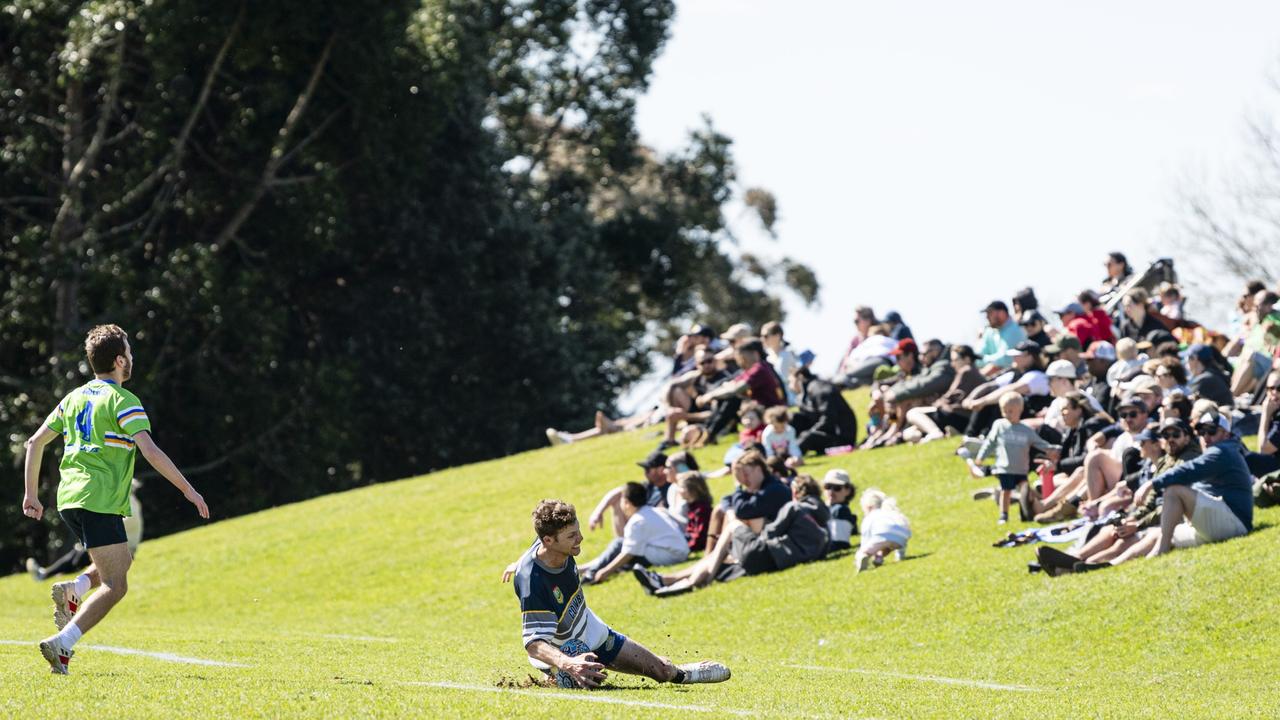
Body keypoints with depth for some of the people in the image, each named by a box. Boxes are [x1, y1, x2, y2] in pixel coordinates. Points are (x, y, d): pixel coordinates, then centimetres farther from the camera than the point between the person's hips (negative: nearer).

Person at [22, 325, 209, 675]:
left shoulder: (74, 398, 16)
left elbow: (35, 442, 19)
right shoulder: (123, 401, -6)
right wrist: (188, 490, -13)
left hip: (68, 500, 8)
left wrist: (31, 494, 26)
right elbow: (150, 451, -17)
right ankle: (61, 644, -23)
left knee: (123, 561, 25)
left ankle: (73, 589, -1)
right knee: (115, 586, -8)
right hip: (99, 502, -8)